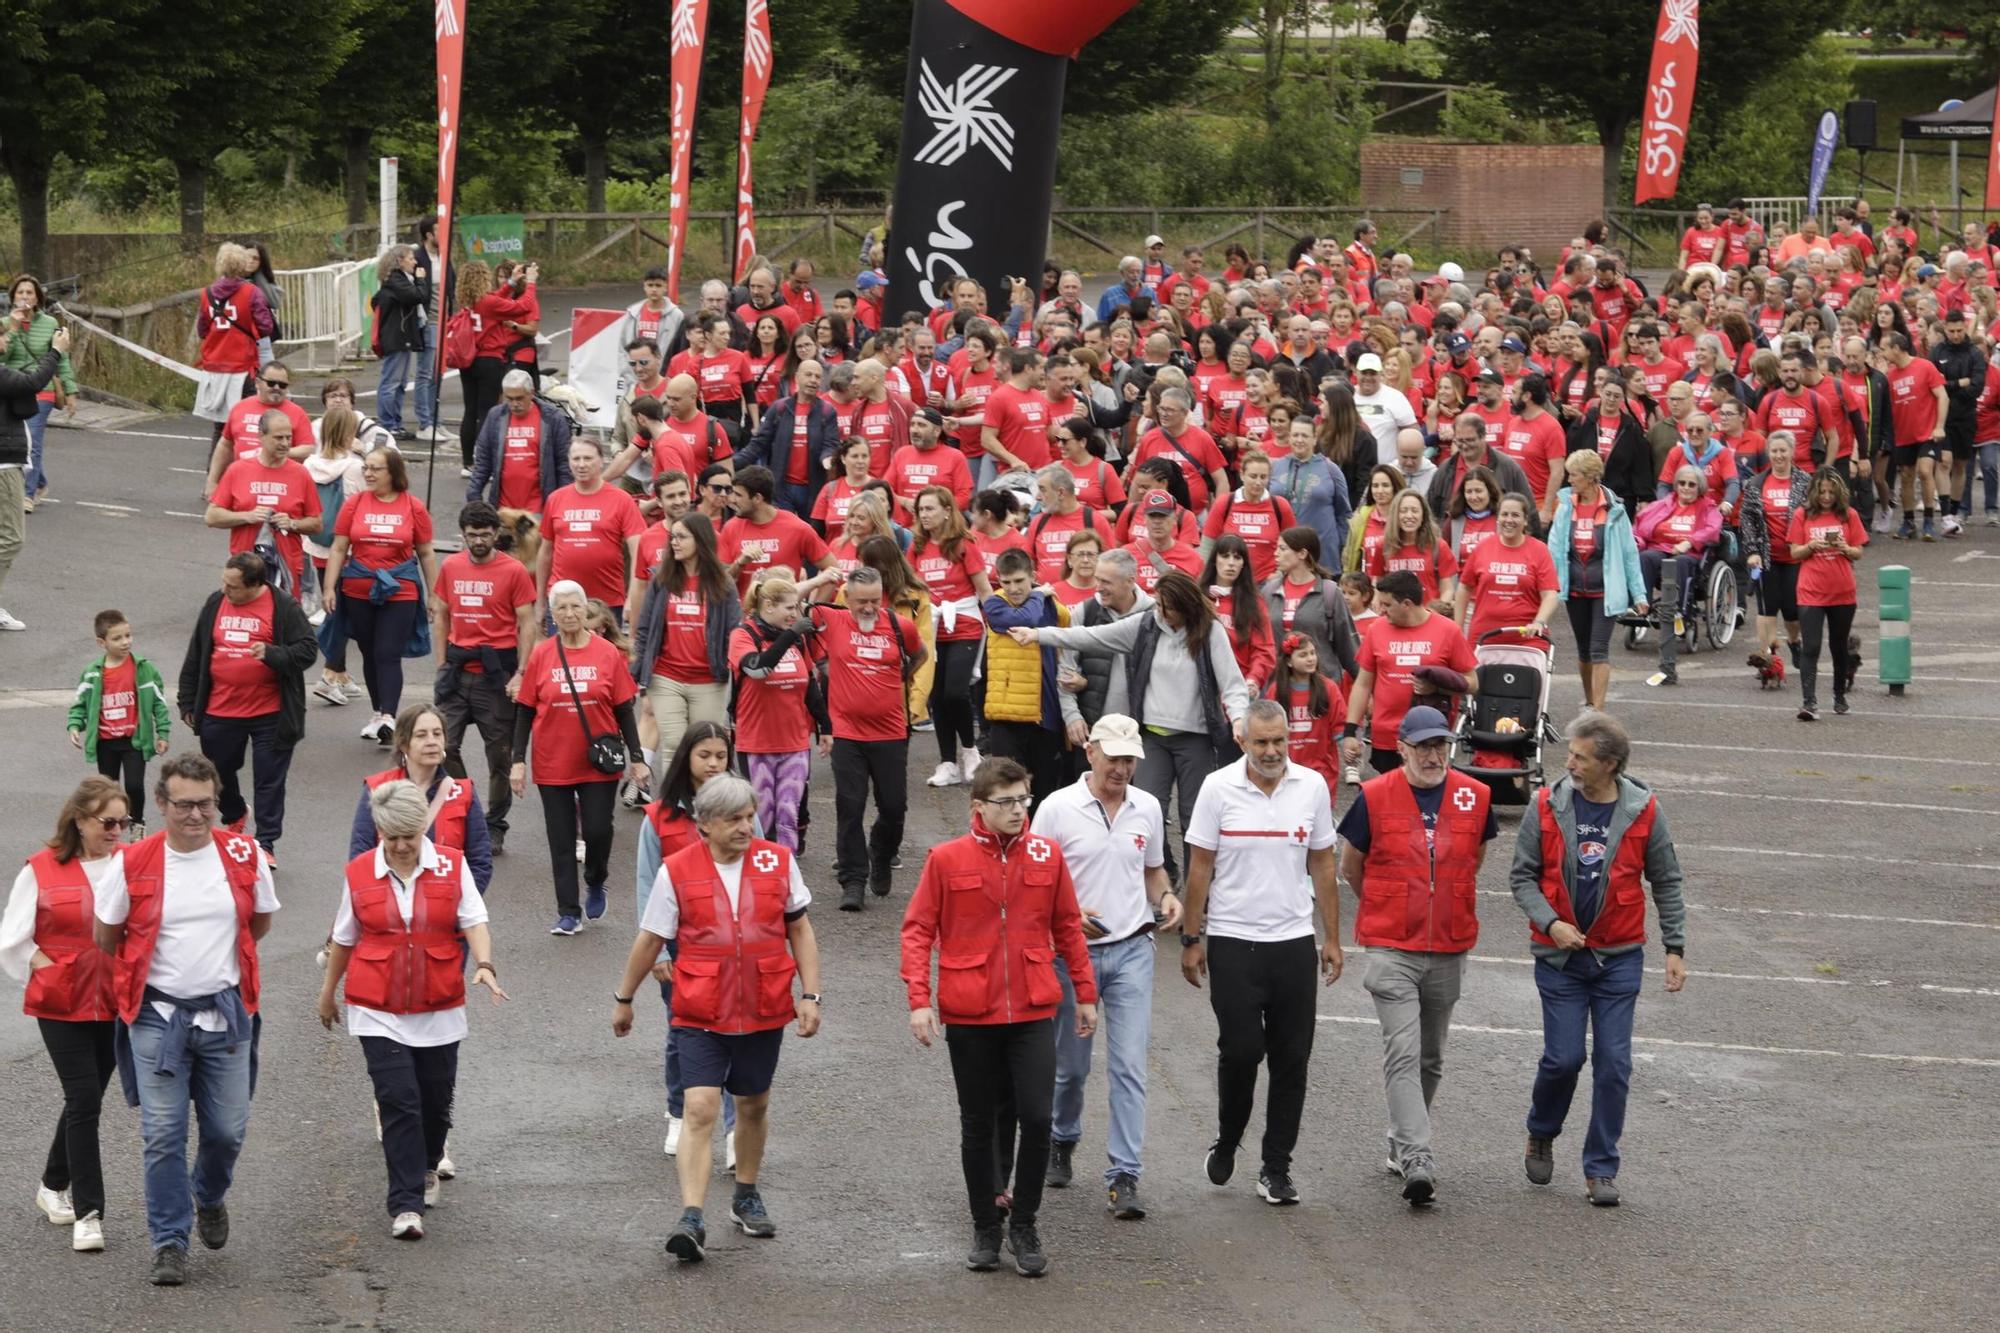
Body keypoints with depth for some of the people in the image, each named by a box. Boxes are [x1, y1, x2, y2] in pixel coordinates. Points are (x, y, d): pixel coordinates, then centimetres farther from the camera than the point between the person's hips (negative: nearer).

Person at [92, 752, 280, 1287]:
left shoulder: (244, 856, -3)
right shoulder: (133, 865, -9)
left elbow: (260, 922, 14)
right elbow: (106, 937, 5)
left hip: (225, 1013, 2)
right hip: (157, 1016, -2)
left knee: (227, 1130, 7)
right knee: (164, 1134, -3)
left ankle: (209, 1198, 38)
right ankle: (169, 1241, 7)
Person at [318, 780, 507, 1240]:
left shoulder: (451, 865, -1)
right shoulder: (359, 873, 0)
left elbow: (474, 921, -5)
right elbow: (344, 938, 12)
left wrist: (483, 965, -24)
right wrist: (328, 991, 21)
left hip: (439, 1009, 1)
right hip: (378, 1012, -1)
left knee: (436, 1099, 12)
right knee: (398, 1101, -11)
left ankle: (427, 1167, 43)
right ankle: (406, 1205, -10)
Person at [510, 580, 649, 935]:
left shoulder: (608, 653, -2)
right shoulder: (541, 656, -1)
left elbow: (624, 710, 3)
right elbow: (525, 712, 3)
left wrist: (637, 758, 2)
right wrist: (518, 761, -1)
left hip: (599, 763, -1)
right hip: (553, 765, 1)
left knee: (598, 831, -3)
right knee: (561, 841, 4)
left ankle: (595, 884, 27)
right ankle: (569, 913, 12)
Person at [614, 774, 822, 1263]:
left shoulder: (778, 862, -1)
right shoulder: (676, 872, -7)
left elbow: (799, 929, 8)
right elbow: (650, 941, 4)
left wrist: (809, 994, 2)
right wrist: (624, 999, 12)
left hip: (763, 1011, 3)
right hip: (701, 1015, -3)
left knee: (753, 1106, 16)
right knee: (700, 1108, -13)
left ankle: (747, 1197, 37)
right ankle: (691, 1220, -16)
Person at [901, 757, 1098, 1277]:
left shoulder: (1046, 855, 2)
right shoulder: (947, 859, -4)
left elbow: (1067, 927, 11)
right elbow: (917, 930, -2)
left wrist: (1085, 993, 13)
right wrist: (919, 998, -11)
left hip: (1033, 1012, 1)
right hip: (969, 1017, -1)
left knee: (1037, 1118, -9)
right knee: (978, 1126, 9)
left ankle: (1024, 1224, 9)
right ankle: (986, 1227, 24)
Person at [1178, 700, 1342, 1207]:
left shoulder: (1312, 787, 2)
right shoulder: (1219, 788, -4)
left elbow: (1323, 867, 10)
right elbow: (1200, 868, 0)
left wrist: (1332, 939, 8)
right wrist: (1191, 940, -1)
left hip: (1294, 941, 2)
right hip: (1232, 941, -2)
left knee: (1291, 1058, 2)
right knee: (1240, 1049, -6)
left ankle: (1276, 1167, 11)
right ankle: (1226, 1141, 20)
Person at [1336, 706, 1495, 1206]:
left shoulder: (1474, 798, 0)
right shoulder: (1375, 797, -7)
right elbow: (1349, 867, 7)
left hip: (1449, 949, 4)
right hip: (1391, 949, -4)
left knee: (1430, 1059, 15)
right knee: (1403, 1054, -14)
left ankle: (1401, 1144, 33)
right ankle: (1417, 1161, -20)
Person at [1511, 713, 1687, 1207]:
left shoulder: (1643, 811, -5)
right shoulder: (1548, 806, -5)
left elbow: (1666, 883, 5)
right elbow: (1522, 875, 1)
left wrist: (1675, 948, 1)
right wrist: (1550, 923, -14)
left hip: (1620, 957, 0)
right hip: (1560, 957, 0)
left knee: (1614, 1064, -1)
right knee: (1564, 1057, -2)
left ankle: (1601, 1168, 9)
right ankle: (1541, 1134, 27)